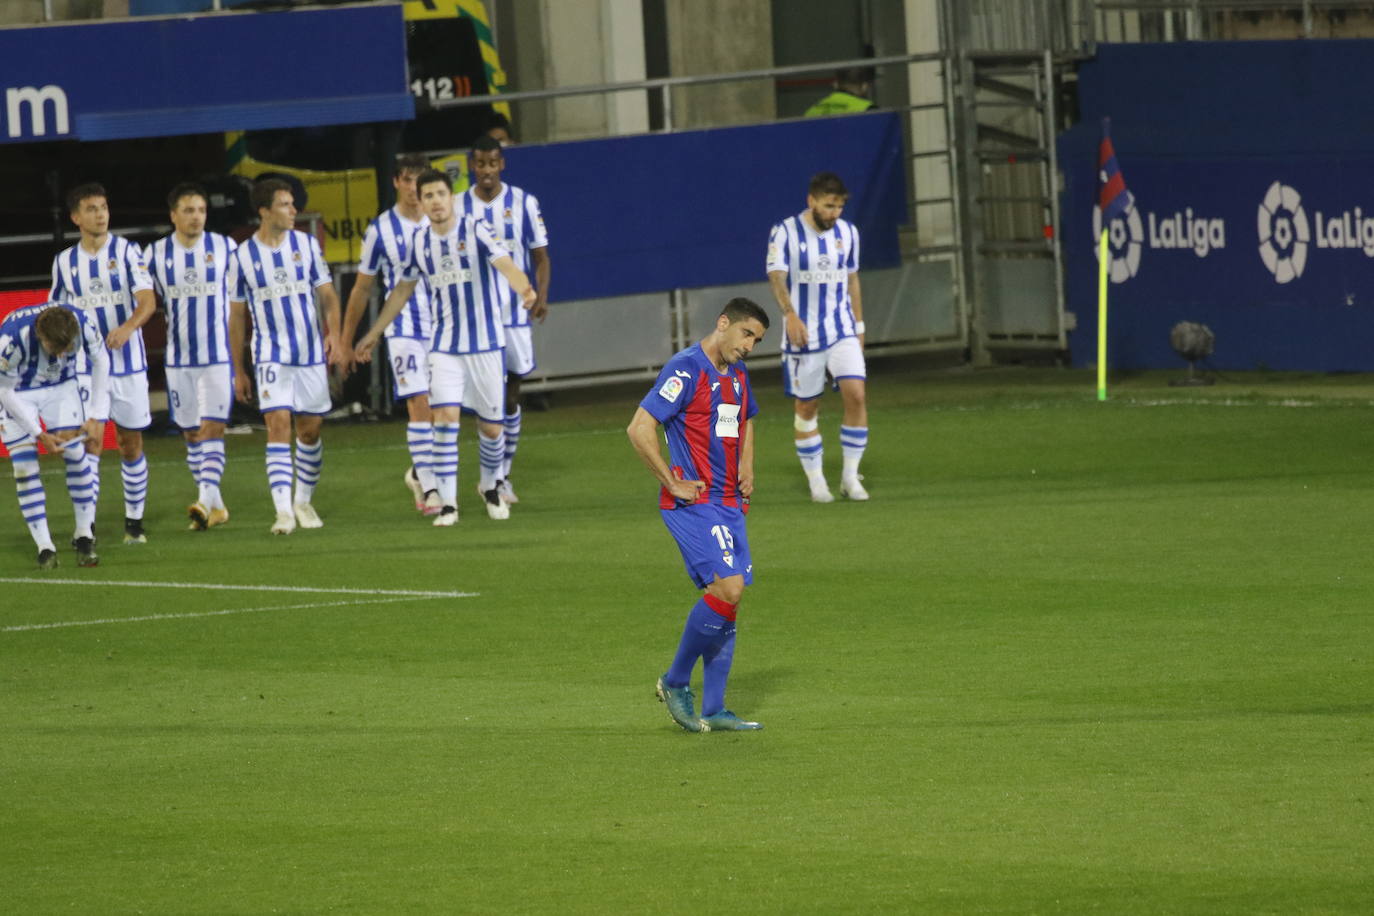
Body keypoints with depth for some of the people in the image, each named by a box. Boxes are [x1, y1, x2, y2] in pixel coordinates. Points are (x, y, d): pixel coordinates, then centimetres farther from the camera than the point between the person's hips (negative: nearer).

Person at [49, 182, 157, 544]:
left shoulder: (127, 252, -3)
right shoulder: (64, 262, 7)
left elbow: (148, 301, -14)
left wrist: (128, 327, -33)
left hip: (128, 364, -1)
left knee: (131, 443, 4)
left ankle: (134, 521, 16)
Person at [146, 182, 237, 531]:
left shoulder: (225, 248, -1)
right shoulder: (156, 254, 3)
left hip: (219, 355, -3)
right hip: (178, 358, 3)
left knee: (212, 428, -14)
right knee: (191, 434, 6)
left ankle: (206, 500, -23)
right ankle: (215, 507, 16)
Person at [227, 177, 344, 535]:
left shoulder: (307, 244, 3)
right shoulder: (242, 257, -1)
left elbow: (327, 295, 7)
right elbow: (237, 317, 6)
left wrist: (334, 335, -11)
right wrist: (238, 371, 6)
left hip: (311, 354, 2)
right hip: (271, 355, -2)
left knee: (311, 429, 7)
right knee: (278, 425, -16)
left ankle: (304, 501, 27)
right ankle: (283, 510, -21)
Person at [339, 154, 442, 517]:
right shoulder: (380, 231, 0)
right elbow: (362, 287, 7)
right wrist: (346, 340, 9)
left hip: (443, 329, 3)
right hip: (403, 331, -3)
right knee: (419, 405, -14)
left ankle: (419, 472, 30)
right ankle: (428, 488, -15)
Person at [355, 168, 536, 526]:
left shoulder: (476, 230, -8)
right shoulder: (420, 242, 5)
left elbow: (505, 264, -24)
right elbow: (403, 290, 18)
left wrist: (524, 289, -46)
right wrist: (373, 333, 22)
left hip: (485, 344, -2)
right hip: (444, 346, 2)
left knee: (491, 427, 3)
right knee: (445, 417, -14)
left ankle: (490, 485, 32)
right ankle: (447, 503, -10)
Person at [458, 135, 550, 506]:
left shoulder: (524, 203, 1)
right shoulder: (458, 208, 2)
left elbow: (540, 255, 3)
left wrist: (541, 295, -12)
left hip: (515, 312, 1)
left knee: (511, 395, 6)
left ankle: (503, 475, 15)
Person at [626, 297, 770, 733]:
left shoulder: (737, 374, 15)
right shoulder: (686, 369, -12)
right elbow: (640, 429, -18)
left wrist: (747, 467, 18)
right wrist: (673, 484, -15)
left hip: (729, 504, 9)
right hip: (694, 502, -9)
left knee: (727, 599, 5)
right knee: (728, 588, -19)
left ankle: (713, 710, 10)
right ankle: (675, 682, -4)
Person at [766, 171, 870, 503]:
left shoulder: (847, 233, 6)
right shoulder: (785, 233, -8)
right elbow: (776, 276, -17)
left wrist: (858, 326, 15)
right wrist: (790, 314, -33)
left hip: (842, 331, 3)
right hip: (803, 334, -3)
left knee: (856, 395, -13)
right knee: (807, 406, 3)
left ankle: (850, 476, -3)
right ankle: (815, 480, 16)